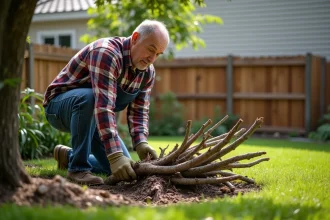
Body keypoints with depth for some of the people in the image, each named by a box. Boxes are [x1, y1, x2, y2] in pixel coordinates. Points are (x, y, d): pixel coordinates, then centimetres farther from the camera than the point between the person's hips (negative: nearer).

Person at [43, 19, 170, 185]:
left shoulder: (148, 72, -6)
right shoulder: (106, 53, -32)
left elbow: (139, 112, -10)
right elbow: (103, 105, -42)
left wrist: (141, 143, -30)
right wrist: (115, 155, -48)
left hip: (90, 116, 7)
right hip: (60, 105, -7)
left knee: (124, 168, 0)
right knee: (88, 97, -41)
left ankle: (69, 156, 21)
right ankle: (78, 167, -25)